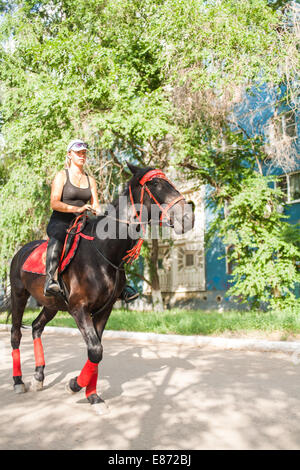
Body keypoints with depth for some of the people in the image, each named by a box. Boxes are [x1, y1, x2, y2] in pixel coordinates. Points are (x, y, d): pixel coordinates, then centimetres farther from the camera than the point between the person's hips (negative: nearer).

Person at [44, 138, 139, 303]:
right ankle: (49, 279, -54)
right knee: (57, 237, -40)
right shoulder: (62, 176, 2)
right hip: (60, 223, -5)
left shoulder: (90, 180, 17)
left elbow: (95, 206, 11)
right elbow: (54, 203, -11)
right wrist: (77, 208, -25)